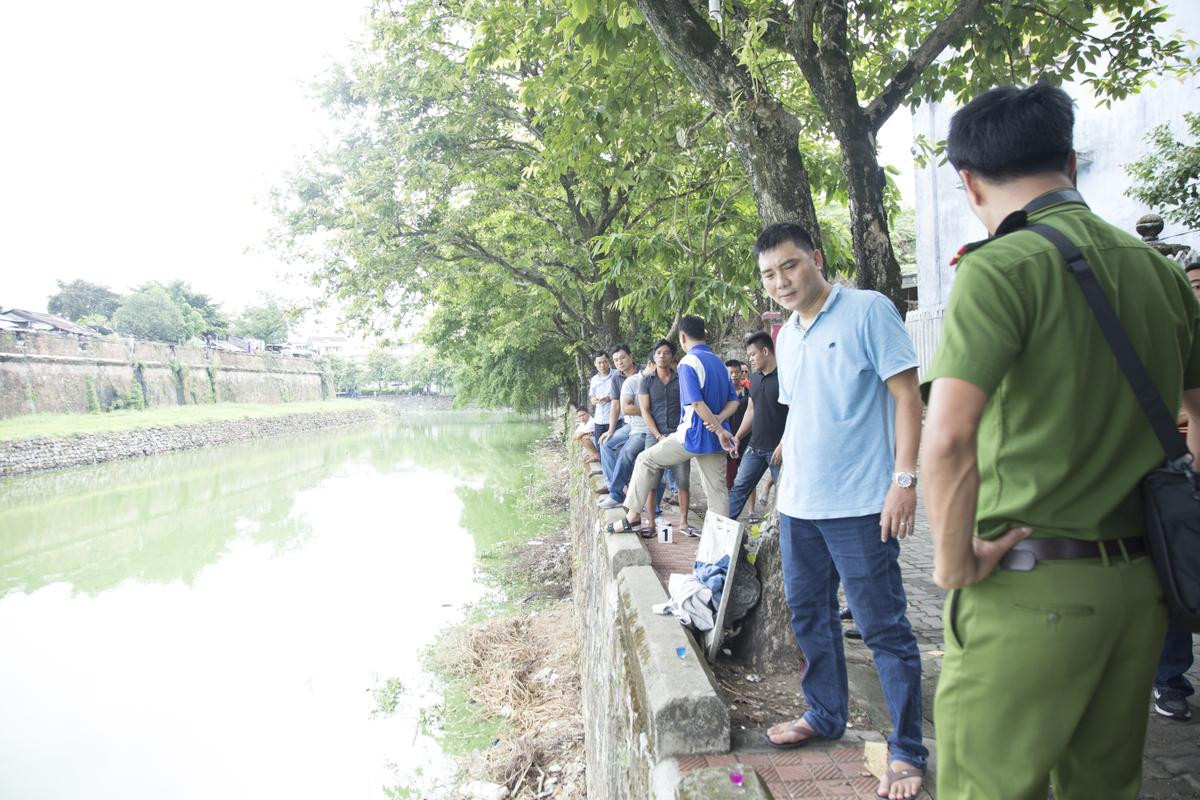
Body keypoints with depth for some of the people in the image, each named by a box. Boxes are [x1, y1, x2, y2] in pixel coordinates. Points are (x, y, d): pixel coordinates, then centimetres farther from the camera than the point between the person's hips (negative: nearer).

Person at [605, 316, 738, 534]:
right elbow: (734, 400, 13)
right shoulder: (719, 363, 14)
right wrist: (719, 420, -4)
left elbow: (697, 403, -20)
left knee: (646, 459, 8)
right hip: (714, 437, 7)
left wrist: (719, 430, -15)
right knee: (717, 490, 10)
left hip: (694, 435, -7)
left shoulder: (688, 362, -12)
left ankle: (633, 514, 9)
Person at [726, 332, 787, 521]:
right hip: (755, 447, 7)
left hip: (778, 448, -7)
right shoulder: (754, 379, 12)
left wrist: (783, 444, -19)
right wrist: (737, 438, 15)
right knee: (739, 487, 7)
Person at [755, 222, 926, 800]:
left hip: (859, 504, -7)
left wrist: (904, 478, -17)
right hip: (798, 505, 8)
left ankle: (907, 752, 15)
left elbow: (907, 395, -11)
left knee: (884, 627, 1)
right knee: (809, 615, 17)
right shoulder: (785, 337, 13)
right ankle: (825, 715, 36)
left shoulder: (868, 310, -8)